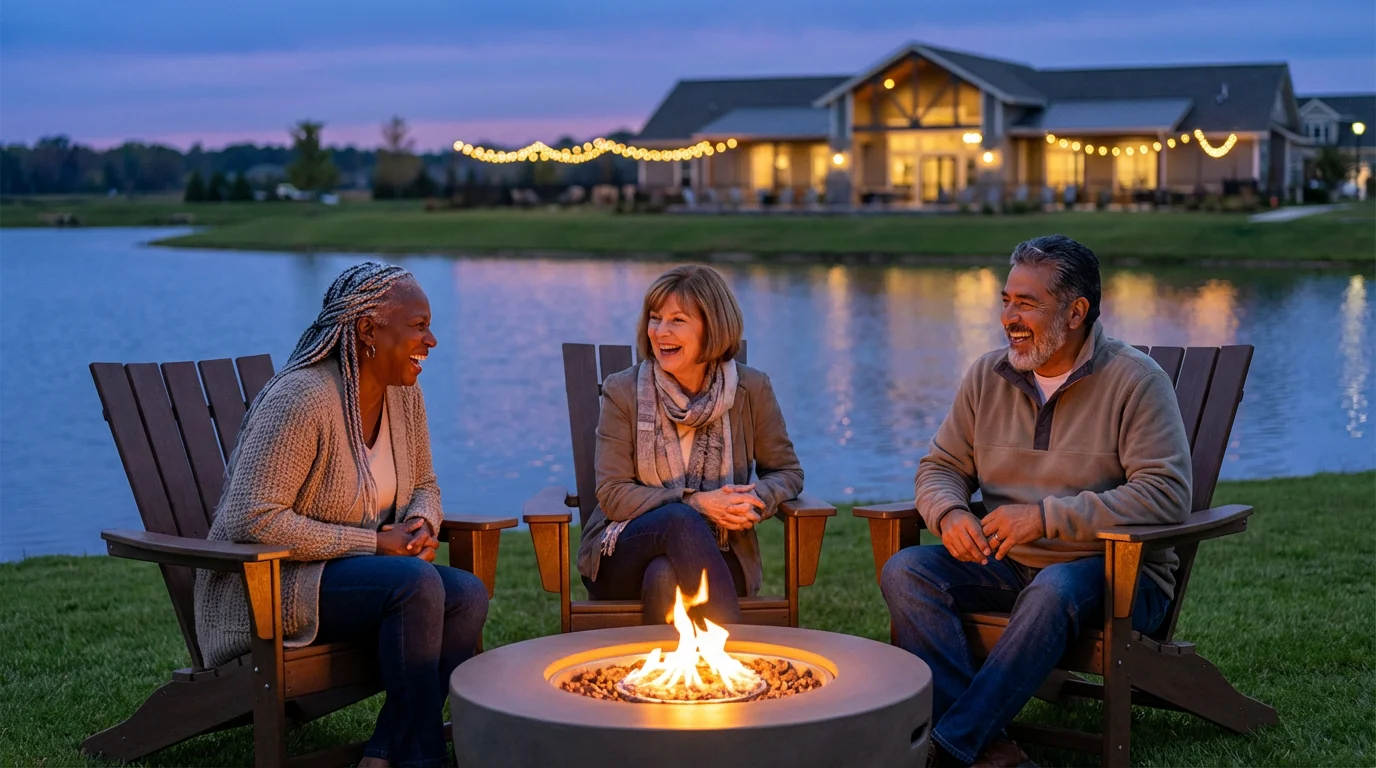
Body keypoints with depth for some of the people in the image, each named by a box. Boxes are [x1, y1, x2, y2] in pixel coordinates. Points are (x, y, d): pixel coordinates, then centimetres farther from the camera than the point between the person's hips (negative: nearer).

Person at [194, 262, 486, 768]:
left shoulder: (403, 394, 4)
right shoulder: (301, 399, -22)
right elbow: (251, 520, -27)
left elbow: (425, 486, 18)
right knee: (417, 583, -31)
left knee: (468, 594, -18)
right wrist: (373, 543, -23)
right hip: (268, 586, -8)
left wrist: (421, 523, -8)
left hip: (348, 575, 8)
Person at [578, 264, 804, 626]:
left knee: (665, 576, -36)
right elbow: (612, 494, -5)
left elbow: (787, 472, 10)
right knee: (680, 519, -35)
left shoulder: (751, 389, 1)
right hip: (625, 553, 0)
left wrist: (757, 499, -15)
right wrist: (695, 503, -18)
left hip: (714, 558, 0)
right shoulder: (622, 391, -1)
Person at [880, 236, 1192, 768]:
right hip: (1008, 565, 5)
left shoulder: (1136, 381, -8)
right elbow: (940, 467, 14)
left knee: (1053, 590, -39)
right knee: (904, 572, -20)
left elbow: (1166, 495, -19)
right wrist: (950, 513, -13)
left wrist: (1045, 518, -24)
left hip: (1117, 571, -5)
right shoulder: (988, 376, 8)